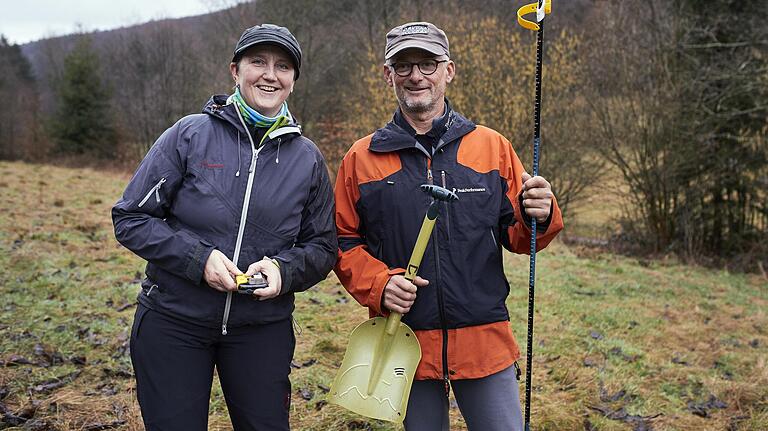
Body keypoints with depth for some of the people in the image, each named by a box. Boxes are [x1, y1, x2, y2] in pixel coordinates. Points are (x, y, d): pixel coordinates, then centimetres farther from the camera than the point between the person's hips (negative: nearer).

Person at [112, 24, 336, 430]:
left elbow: (322, 247, 6)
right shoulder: (190, 134, -5)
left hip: (262, 328, 2)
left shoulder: (307, 158, 2)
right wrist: (199, 258, -19)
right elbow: (130, 218, -5)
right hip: (173, 320, -1)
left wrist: (283, 269, -16)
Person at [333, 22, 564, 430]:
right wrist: (379, 283, -13)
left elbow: (515, 237, 5)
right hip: (406, 340, 0)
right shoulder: (361, 158, 1)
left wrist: (538, 217, -17)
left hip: (485, 337, 0)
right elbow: (344, 241, 4)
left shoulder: (492, 146, 2)